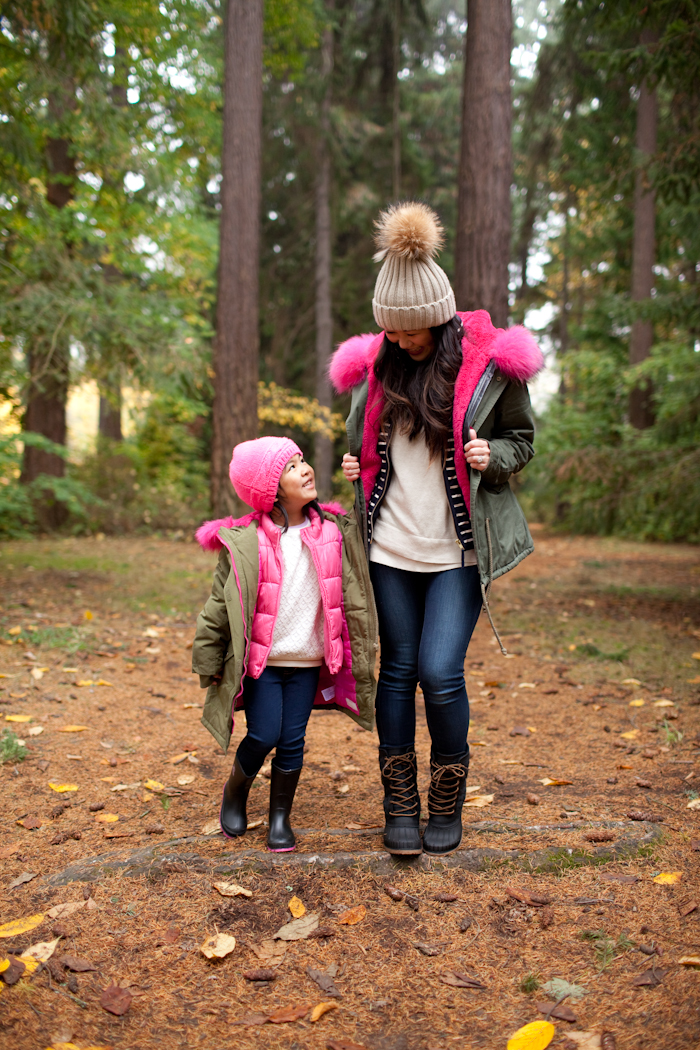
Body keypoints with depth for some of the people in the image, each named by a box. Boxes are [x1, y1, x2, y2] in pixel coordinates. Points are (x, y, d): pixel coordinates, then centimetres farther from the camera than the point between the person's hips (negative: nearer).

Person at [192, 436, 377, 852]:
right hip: (261, 659, -3)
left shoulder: (334, 531, -2)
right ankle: (235, 792, 27)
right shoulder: (246, 542, -11)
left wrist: (361, 658, 8)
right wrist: (210, 663, 0)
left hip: (309, 661, 3)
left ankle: (281, 817, 25)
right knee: (263, 736, -4)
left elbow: (353, 597, 7)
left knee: (293, 741, 5)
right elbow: (220, 605, -3)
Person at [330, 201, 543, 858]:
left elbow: (522, 440, 6)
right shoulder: (373, 365, 5)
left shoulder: (489, 362, -6)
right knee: (398, 670, 7)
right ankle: (400, 807, 20)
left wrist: (492, 456, -15)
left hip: (459, 550, -3)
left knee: (440, 673, -9)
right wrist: (355, 468, -1)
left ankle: (447, 807, 14)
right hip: (391, 547, 3)